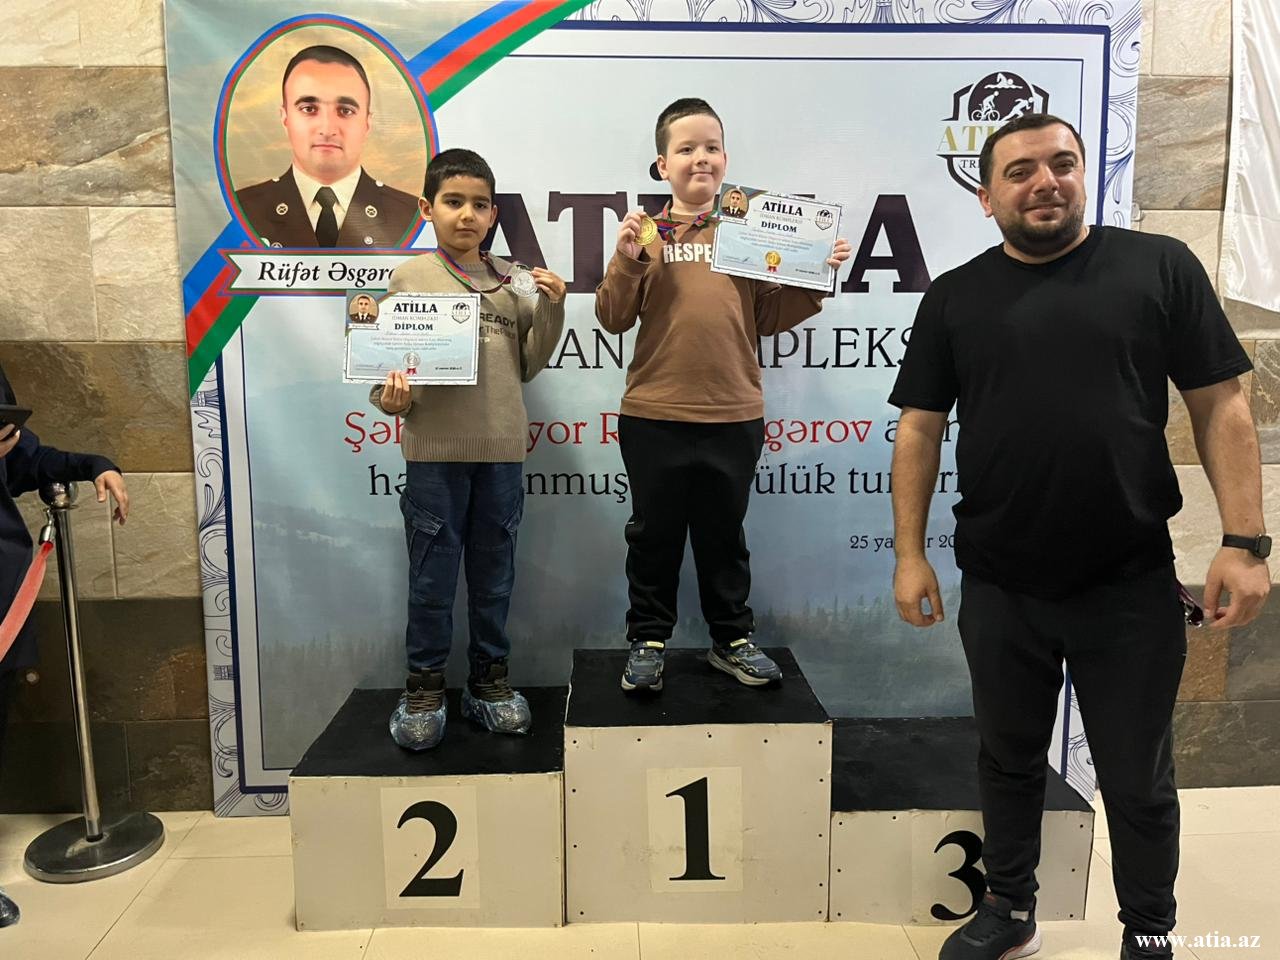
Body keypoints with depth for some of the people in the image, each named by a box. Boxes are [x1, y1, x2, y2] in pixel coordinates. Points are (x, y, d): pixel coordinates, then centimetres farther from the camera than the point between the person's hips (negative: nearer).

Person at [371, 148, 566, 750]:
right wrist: (393, 397, -18)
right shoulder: (410, 277, 3)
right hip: (435, 452, -2)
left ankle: (489, 679, 27)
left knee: (494, 574, 12)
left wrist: (551, 309, -3)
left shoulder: (512, 281, 10)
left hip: (502, 451, 3)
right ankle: (425, 685, 22)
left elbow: (526, 365, 9)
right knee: (432, 576, 6)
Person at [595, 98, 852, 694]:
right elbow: (612, 318, -1)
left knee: (724, 534, 14)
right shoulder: (646, 233, 3)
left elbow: (770, 317, 6)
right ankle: (648, 640, 25)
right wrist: (626, 261, -15)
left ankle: (732, 638, 29)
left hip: (733, 414, 1)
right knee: (654, 534, 10)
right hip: (654, 415, -1)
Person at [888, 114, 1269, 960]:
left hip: (1131, 583, -1)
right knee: (1009, 760, 18)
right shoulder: (955, 298, 3)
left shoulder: (1160, 266, -1)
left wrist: (1245, 541, -8)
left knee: (1138, 779, 14)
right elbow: (920, 428, 2)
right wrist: (910, 553, -2)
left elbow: (1220, 405, -2)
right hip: (999, 586, 2)